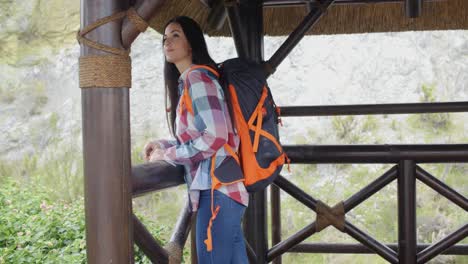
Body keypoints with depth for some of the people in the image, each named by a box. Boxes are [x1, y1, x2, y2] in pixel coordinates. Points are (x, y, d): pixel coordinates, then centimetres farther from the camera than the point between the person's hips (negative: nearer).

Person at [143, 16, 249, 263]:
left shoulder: (197, 77, -9)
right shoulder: (188, 81, 20)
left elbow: (215, 137, -18)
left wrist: (167, 155, -8)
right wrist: (163, 145, 15)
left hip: (217, 188, -10)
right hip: (223, 188, 10)